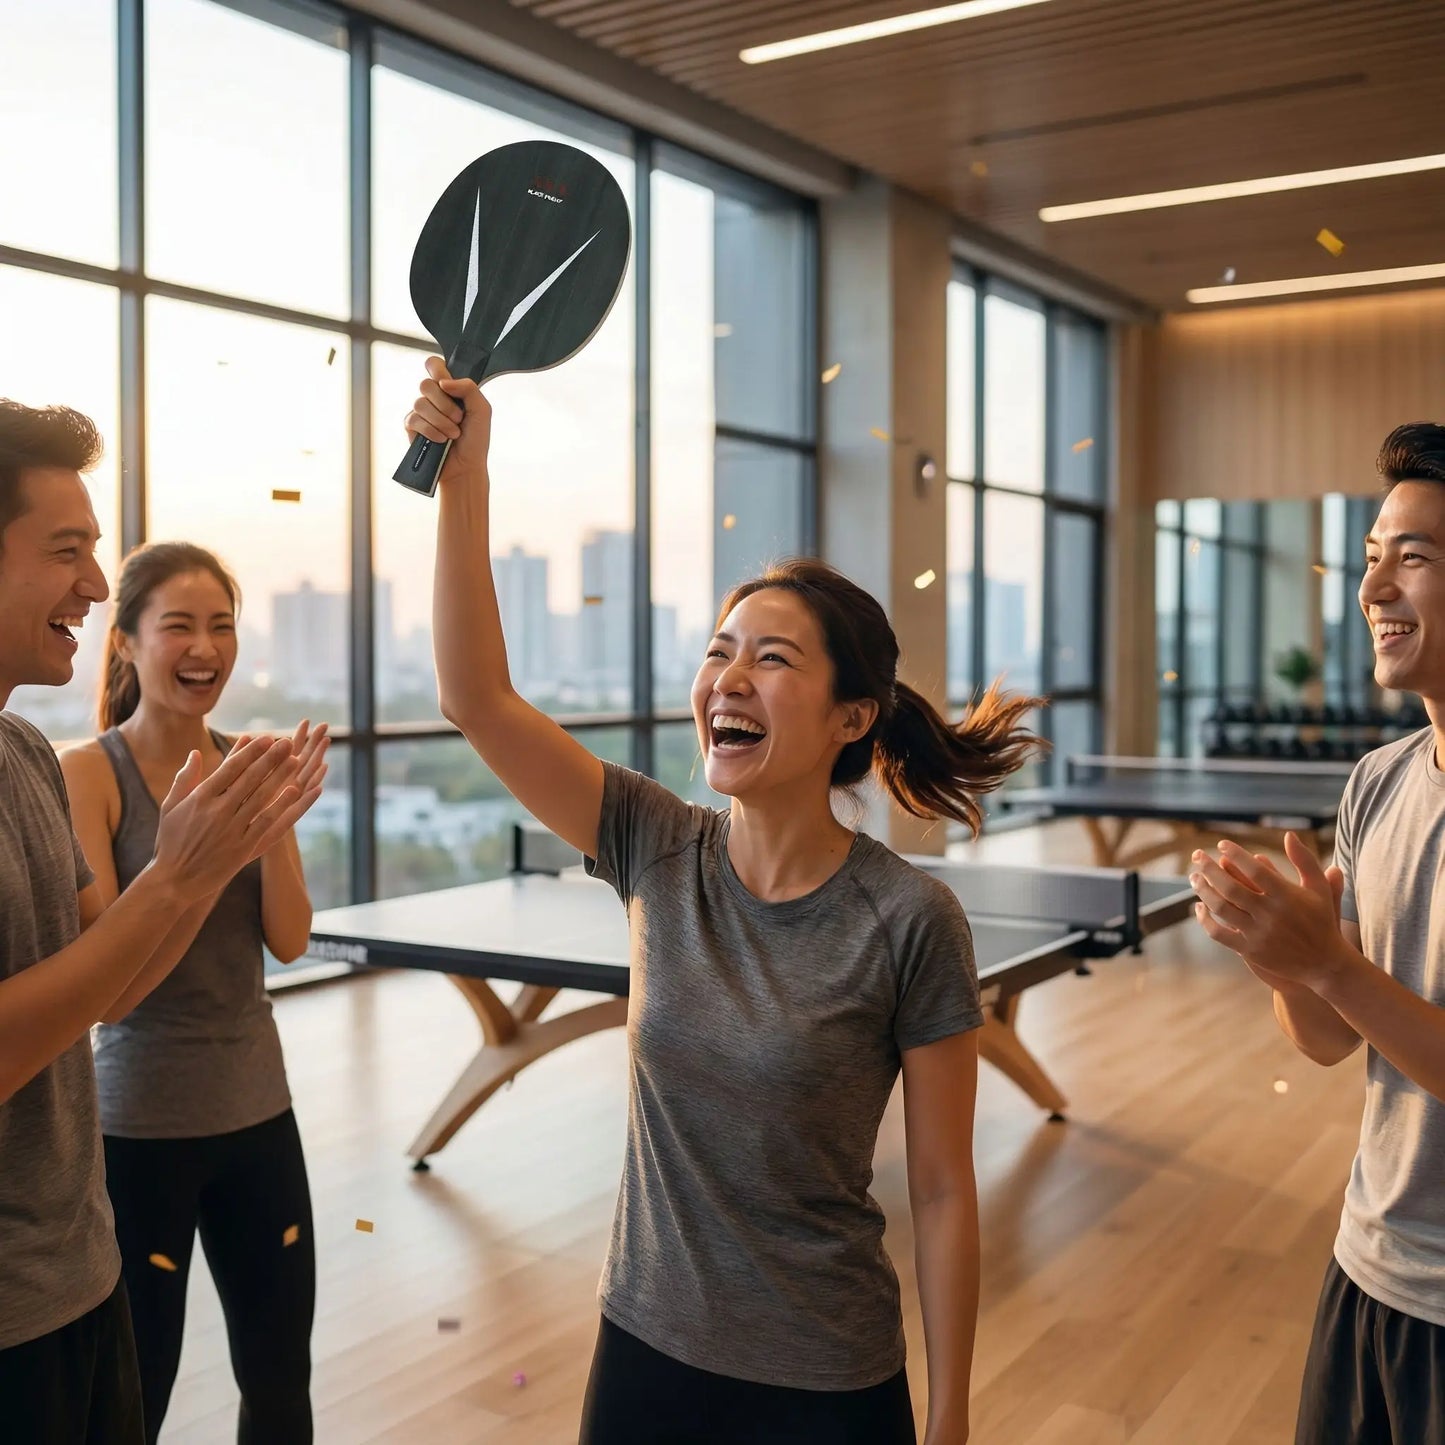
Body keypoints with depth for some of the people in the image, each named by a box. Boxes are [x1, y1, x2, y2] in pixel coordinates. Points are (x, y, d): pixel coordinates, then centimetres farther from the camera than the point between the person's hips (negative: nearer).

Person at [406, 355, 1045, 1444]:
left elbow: (942, 1190, -11)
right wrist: (464, 473, -20)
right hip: (645, 1350, 4)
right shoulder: (660, 854, -7)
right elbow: (476, 696, -13)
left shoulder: (911, 924, -18)